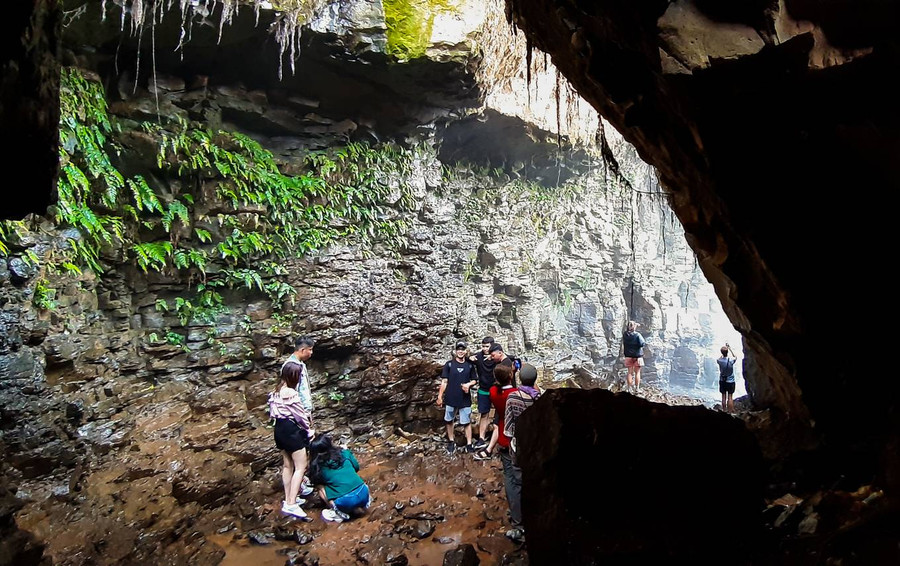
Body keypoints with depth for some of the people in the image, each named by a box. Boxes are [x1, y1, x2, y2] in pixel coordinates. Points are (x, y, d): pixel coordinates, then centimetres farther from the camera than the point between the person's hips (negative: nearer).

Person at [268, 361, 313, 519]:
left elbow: (273, 411, 8)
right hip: (292, 430, -9)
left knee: (287, 465, 18)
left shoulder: (276, 391, 7)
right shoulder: (290, 393, -21)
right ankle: (291, 504, -8)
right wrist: (309, 430, 1)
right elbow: (300, 414, -15)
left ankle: (288, 499, 26)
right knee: (301, 467, -4)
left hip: (279, 428, 9)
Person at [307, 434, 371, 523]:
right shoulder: (345, 453, 7)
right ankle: (359, 507, 15)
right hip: (363, 493, 4)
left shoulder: (318, 467, 2)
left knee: (321, 488, 16)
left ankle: (340, 513, 3)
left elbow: (317, 482, 20)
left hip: (345, 502, -4)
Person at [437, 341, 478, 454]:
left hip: (465, 399, 0)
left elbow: (474, 380, 10)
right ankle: (451, 442, 27)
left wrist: (469, 384, -12)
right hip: (451, 398, 0)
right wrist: (440, 396, -6)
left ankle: (469, 444, 11)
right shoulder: (449, 364, -3)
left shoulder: (470, 365, 2)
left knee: (467, 422, 3)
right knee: (449, 421, 11)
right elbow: (444, 381, -3)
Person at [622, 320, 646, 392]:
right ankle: (637, 388, 8)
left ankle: (629, 388, 10)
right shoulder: (637, 335, -15)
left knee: (630, 372, 9)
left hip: (628, 356, 3)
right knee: (637, 372, 7)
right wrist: (645, 343, 2)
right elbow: (642, 344, -20)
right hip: (637, 355, -3)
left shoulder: (625, 335, -3)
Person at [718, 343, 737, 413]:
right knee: (730, 397, 4)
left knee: (724, 397, 10)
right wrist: (730, 349, 9)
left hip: (722, 381, 2)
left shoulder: (719, 361, -12)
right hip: (730, 381, -2)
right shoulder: (731, 360, -17)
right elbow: (735, 357, 8)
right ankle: (730, 411, 8)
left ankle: (724, 411, 17)